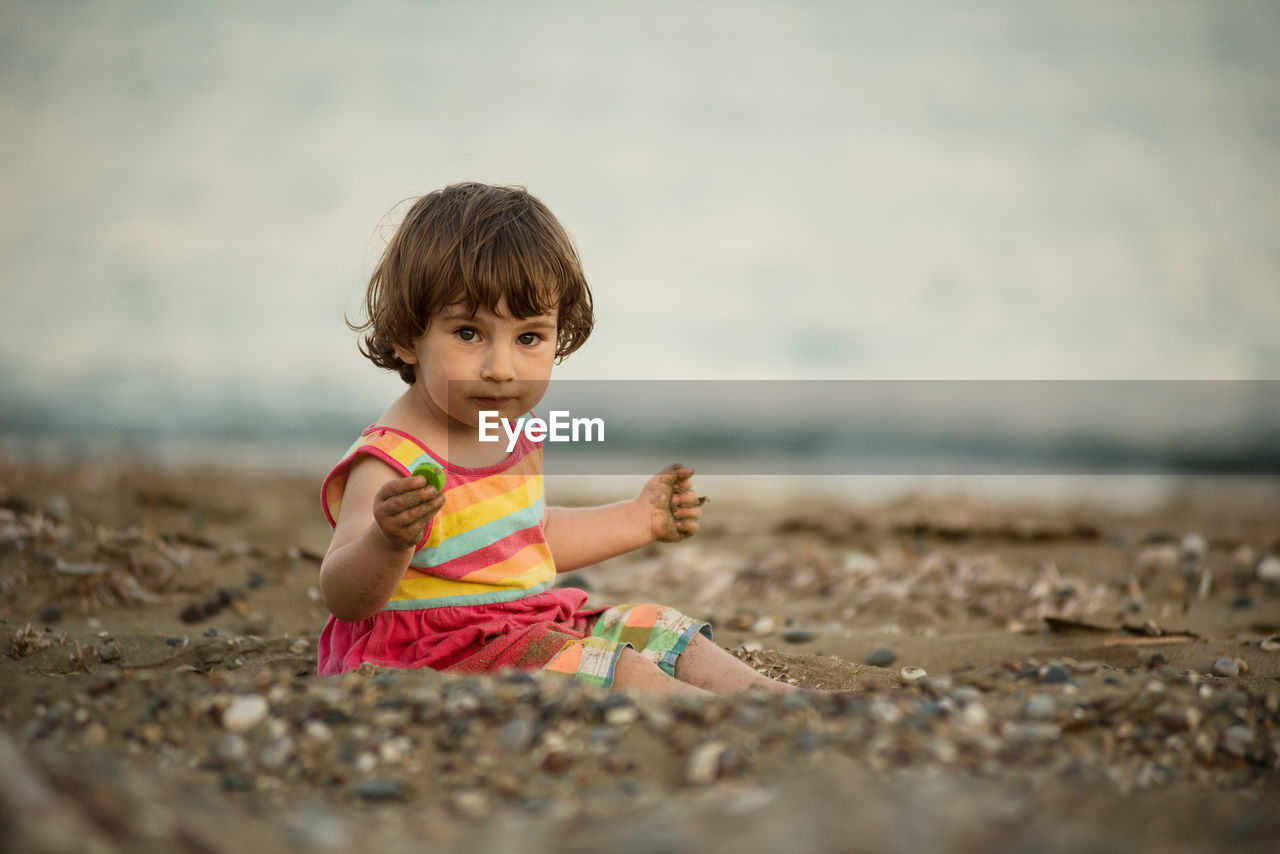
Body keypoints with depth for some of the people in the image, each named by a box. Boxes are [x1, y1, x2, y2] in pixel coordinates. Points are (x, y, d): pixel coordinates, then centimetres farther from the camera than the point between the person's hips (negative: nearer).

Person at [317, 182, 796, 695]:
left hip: (532, 625, 10)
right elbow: (344, 598, -33)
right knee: (612, 668, -21)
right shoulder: (389, 461, -23)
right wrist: (389, 542, -54)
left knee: (663, 634, 10)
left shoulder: (511, 432, 7)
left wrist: (641, 518, 28)